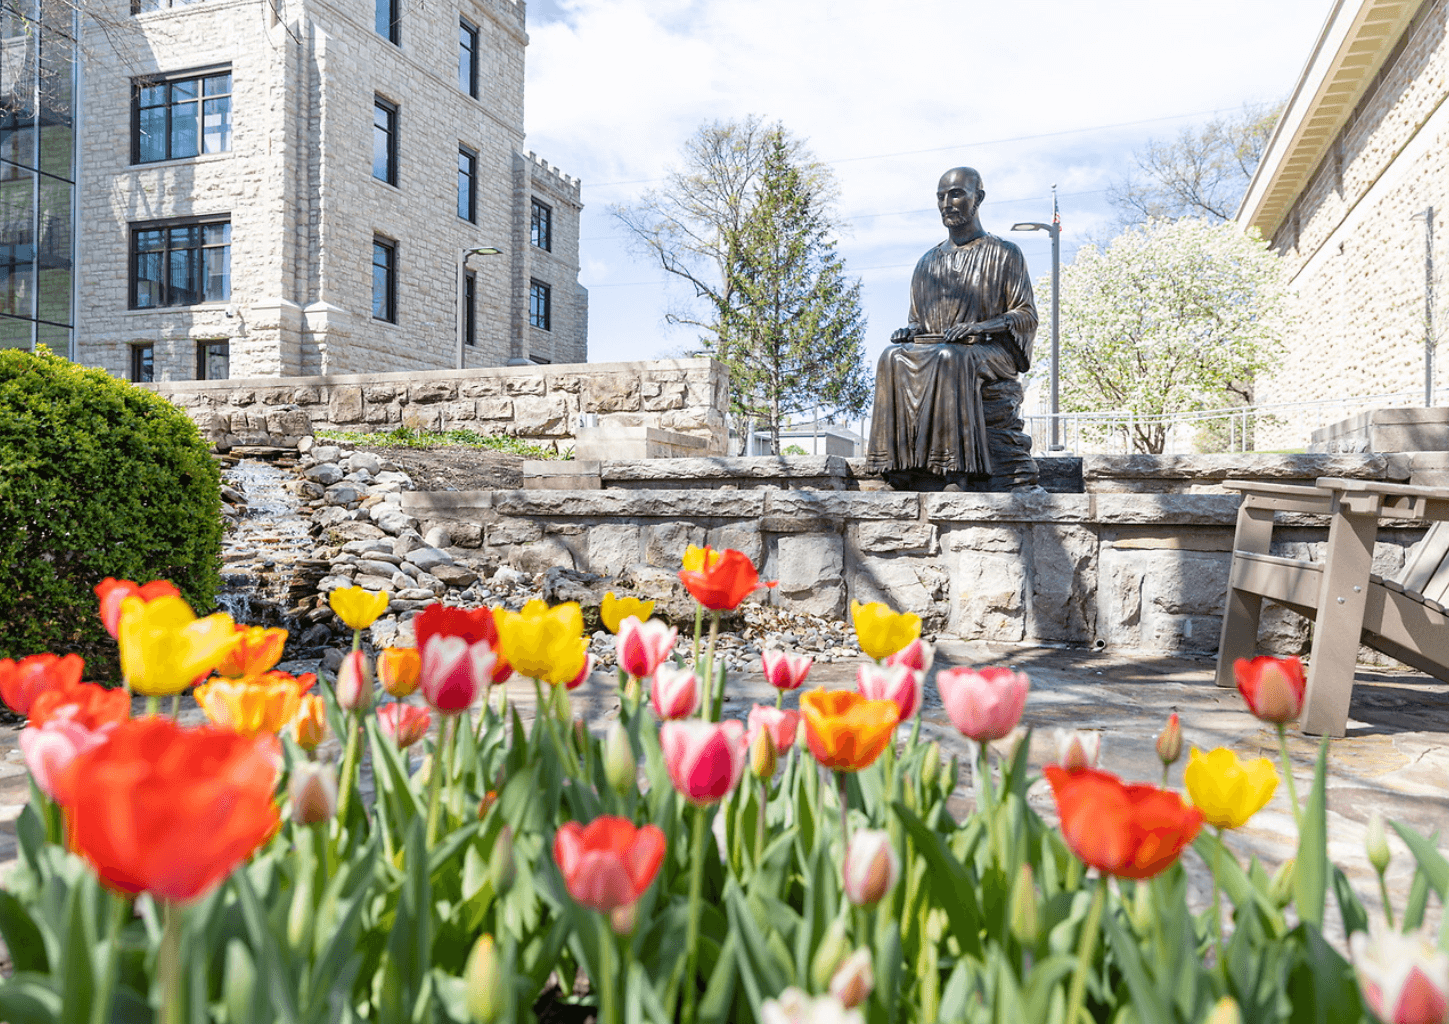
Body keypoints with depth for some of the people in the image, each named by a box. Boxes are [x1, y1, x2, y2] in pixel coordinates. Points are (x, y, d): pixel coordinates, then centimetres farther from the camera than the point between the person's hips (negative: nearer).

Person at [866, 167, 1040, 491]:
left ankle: (956, 473, -41)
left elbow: (1027, 315, 4)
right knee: (894, 358, -29)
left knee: (948, 359, -38)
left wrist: (979, 326, -14)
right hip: (931, 349, 4)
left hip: (990, 352, -4)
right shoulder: (928, 262, 25)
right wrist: (909, 329, 0)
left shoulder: (1004, 254, 12)